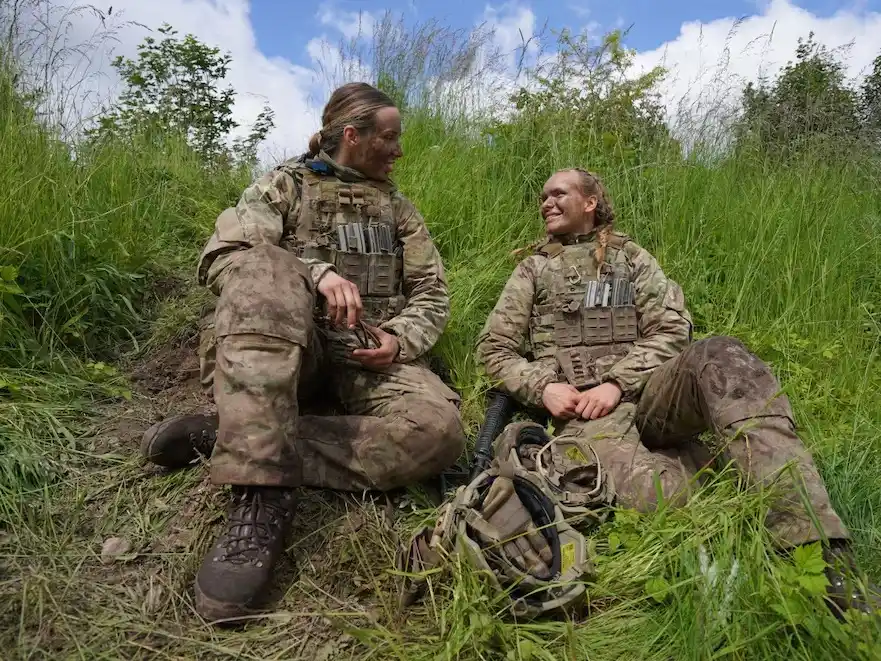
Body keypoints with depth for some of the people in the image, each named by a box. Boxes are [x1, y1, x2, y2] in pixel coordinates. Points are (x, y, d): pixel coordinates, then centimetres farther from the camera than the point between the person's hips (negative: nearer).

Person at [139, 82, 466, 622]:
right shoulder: (284, 185, 13)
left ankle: (227, 436, -26)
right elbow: (220, 256, -4)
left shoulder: (398, 208, 22)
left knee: (438, 431, -30)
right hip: (283, 350, -2)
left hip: (368, 356, 3)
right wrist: (314, 273, -21)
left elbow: (432, 294, 15)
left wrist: (400, 340, -8)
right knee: (262, 268, -35)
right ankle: (262, 496, -40)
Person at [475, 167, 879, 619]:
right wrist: (543, 387, -6)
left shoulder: (630, 257, 21)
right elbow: (494, 348, 14)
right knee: (657, 495, -39)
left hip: (647, 392, 2)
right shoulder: (533, 269, 21)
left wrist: (617, 383, -11)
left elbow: (671, 328, 6)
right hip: (580, 411, -2)